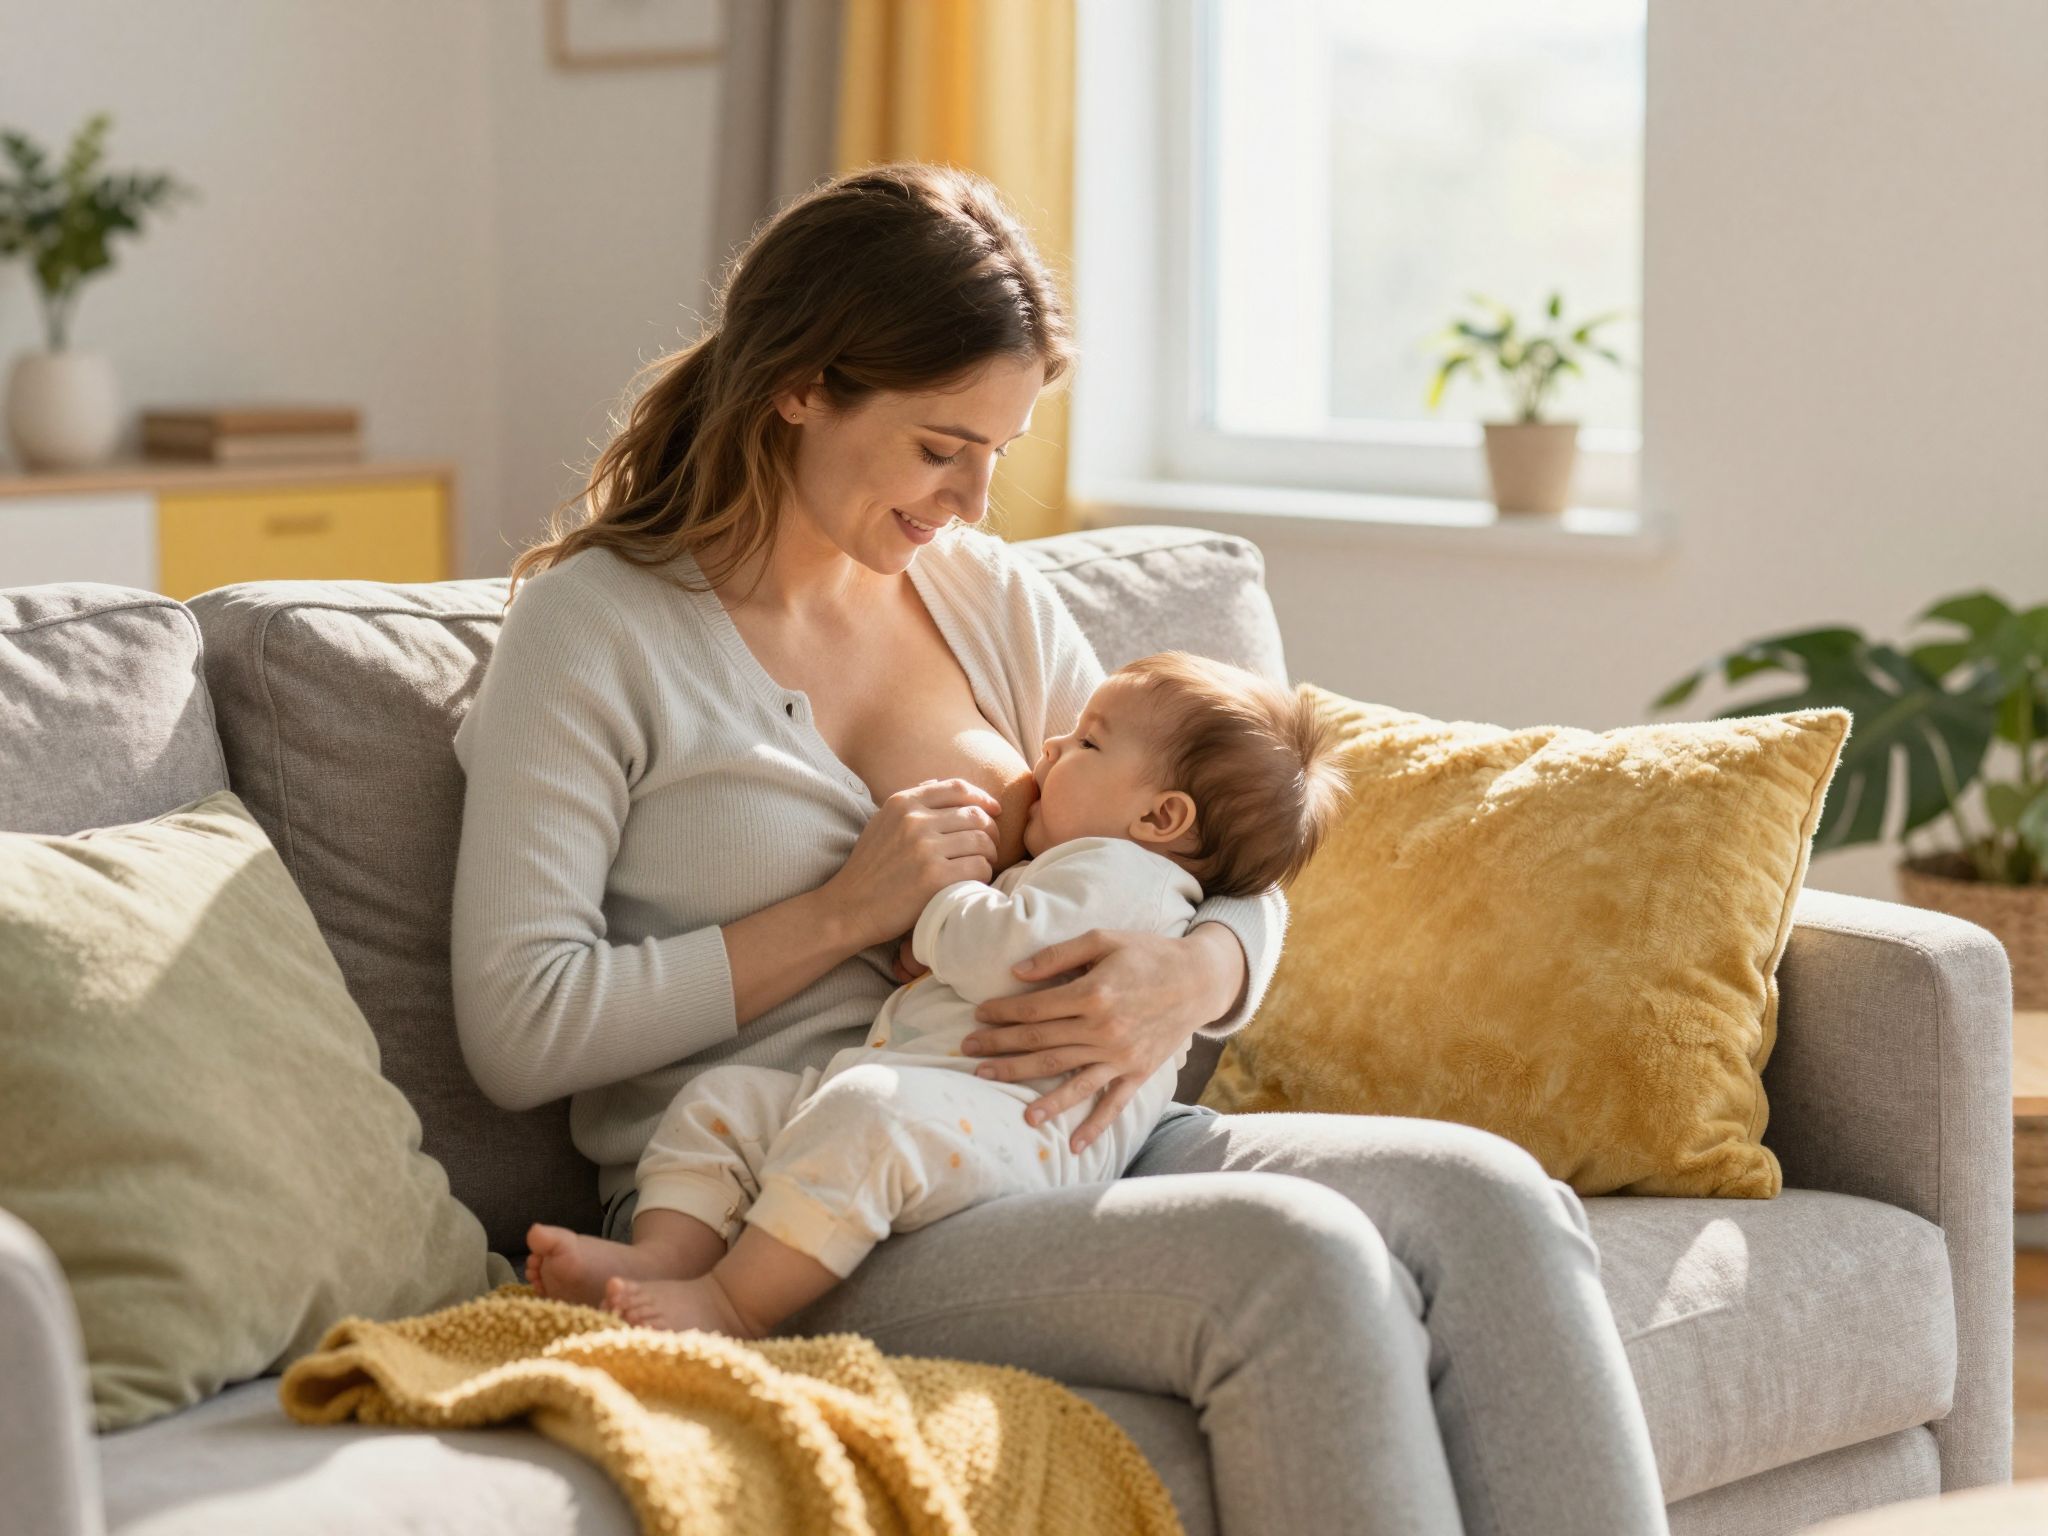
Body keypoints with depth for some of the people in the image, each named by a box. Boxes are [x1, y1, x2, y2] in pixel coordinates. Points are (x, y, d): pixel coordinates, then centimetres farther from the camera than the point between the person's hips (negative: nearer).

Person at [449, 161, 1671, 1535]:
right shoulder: (597, 625, 0)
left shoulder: (994, 599, 17)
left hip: (1059, 1147, 6)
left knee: (1495, 1204, -21)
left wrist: (1188, 978, -8)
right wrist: (841, 916, -10)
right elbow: (518, 1030, -9)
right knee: (1300, 1258, -31)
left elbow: (1237, 876, 16)